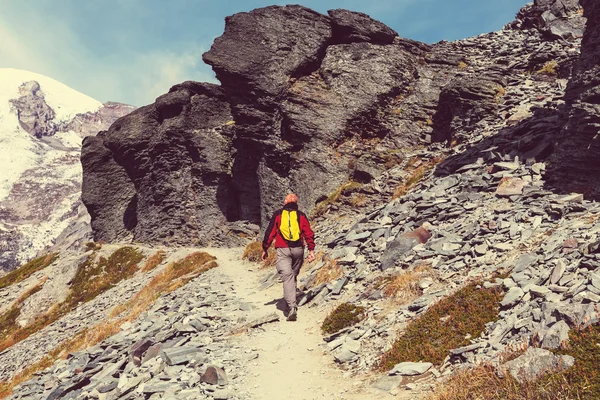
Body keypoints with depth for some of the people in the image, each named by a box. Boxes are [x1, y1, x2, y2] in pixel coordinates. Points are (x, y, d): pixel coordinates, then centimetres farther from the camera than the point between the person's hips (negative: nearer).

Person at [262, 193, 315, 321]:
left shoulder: (277, 214, 8)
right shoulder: (301, 215, 11)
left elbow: (269, 233, 6)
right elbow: (308, 233, 4)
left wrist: (265, 249, 12)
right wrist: (311, 250, 4)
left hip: (282, 250, -2)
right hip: (298, 249, 2)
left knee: (287, 276, -10)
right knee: (294, 275, 20)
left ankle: (292, 306, -23)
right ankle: (291, 299, 26)